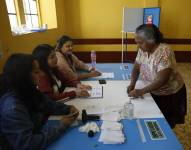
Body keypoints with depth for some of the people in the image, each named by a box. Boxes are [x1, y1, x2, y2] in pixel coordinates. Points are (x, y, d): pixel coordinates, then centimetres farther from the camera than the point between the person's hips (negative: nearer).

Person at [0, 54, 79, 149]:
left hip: (38, 134, 7)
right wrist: (60, 126, -26)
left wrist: (68, 109, -7)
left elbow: (47, 104, 9)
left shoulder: (27, 91, -4)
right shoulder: (12, 107, -31)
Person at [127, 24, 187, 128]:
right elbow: (136, 68, 1)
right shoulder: (142, 50, -8)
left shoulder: (164, 52, -29)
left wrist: (142, 91, -34)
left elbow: (162, 80, -32)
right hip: (154, 93, 6)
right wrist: (132, 84, -15)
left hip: (170, 95, -5)